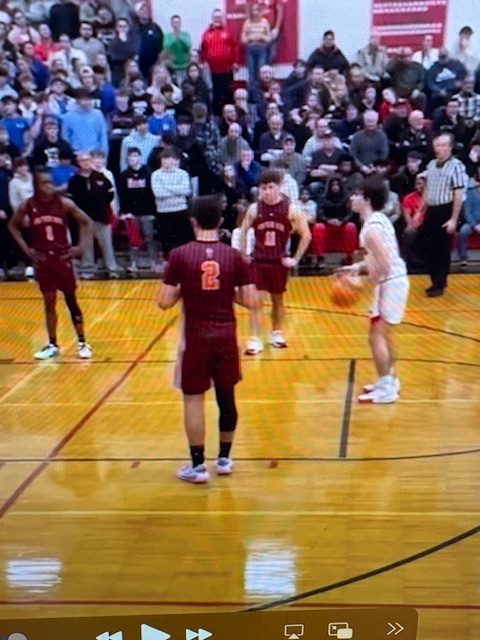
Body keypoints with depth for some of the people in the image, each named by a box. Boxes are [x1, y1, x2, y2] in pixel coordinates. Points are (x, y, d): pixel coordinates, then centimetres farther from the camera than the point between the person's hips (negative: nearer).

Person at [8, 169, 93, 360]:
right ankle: (52, 345, 20)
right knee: (49, 302, 9)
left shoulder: (64, 203, -7)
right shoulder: (28, 205, -3)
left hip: (62, 257, -1)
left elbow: (86, 222, 2)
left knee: (71, 301, 4)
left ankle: (82, 343, 14)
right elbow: (12, 225, 12)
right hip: (42, 259, 2)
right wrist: (25, 248, 3)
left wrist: (81, 246, -5)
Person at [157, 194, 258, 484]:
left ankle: (198, 466, 14)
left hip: (195, 337, -2)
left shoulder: (180, 255, -8)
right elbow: (251, 301, -4)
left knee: (194, 399, 8)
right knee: (227, 396, 16)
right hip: (226, 336, 2)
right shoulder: (234, 256, -3)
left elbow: (165, 302, -8)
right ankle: (224, 459, 28)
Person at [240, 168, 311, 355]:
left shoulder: (290, 209, -8)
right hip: (258, 260, 0)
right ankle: (255, 339, 0)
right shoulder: (254, 209, -4)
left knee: (278, 300, 14)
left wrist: (296, 259, -4)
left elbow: (306, 235, -2)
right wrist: (243, 255, 5)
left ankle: (276, 333, 32)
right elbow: (243, 231, 10)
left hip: (279, 261, 0)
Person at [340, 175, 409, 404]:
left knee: (377, 335, -3)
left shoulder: (371, 228, -22)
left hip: (390, 283, -10)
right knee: (383, 333, 21)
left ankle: (386, 389, 5)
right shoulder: (378, 219, 9)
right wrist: (359, 266, 9)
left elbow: (384, 265, -26)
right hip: (393, 281, 10)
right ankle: (390, 379, 33)